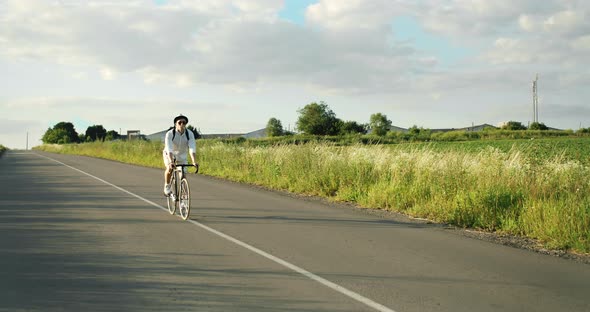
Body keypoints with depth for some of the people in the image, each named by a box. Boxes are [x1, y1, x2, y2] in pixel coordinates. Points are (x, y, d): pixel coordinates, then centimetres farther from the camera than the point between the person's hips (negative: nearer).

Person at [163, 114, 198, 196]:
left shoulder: (190, 134, -24)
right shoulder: (170, 134, -30)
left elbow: (192, 149, -34)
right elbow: (169, 150, -40)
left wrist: (194, 162, -49)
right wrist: (171, 162, -55)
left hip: (182, 155, 2)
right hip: (169, 154, -2)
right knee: (170, 168, -30)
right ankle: (167, 186, -4)